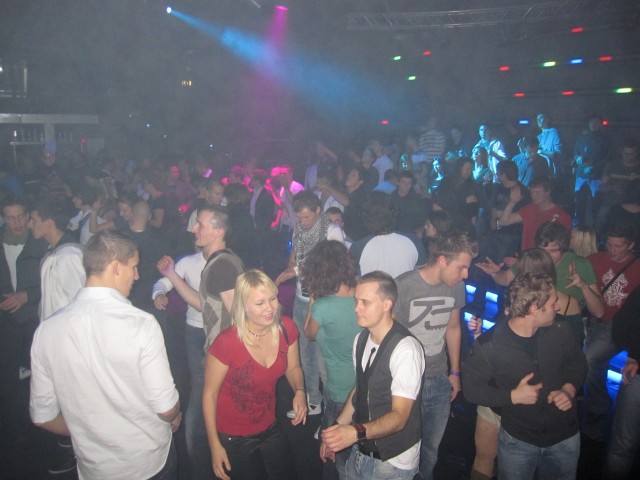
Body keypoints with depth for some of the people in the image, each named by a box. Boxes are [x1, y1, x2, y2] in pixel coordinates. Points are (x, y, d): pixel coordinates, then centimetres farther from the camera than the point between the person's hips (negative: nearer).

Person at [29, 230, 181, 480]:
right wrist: (175, 418, 3)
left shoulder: (46, 331, -13)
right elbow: (166, 408, -20)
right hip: (151, 460, -2)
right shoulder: (141, 323, -25)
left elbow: (43, 415, -3)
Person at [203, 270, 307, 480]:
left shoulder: (286, 328, -17)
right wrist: (215, 445, -12)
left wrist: (299, 391, -19)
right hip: (233, 438, -4)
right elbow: (210, 394, -15)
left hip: (270, 428, 5)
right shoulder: (226, 343, -29)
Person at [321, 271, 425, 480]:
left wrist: (357, 432, -37)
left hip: (393, 461, -6)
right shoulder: (361, 339, -3)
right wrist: (337, 429, 7)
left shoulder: (405, 349, -25)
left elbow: (399, 416, -25)